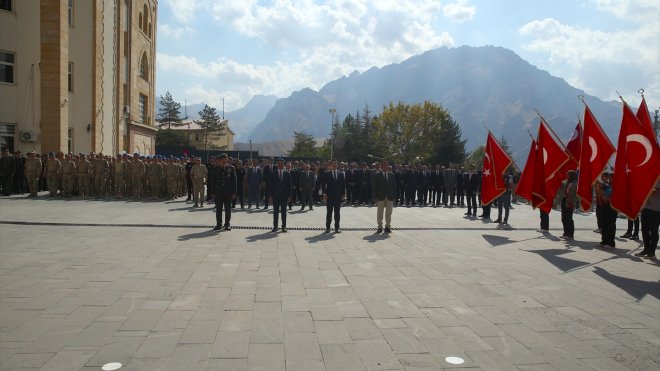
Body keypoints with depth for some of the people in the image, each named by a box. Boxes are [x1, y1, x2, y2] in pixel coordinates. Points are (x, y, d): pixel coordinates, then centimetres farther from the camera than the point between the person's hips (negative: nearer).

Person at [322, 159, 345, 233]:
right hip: (329, 196, -2)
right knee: (329, 212, 3)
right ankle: (327, 227, 8)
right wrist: (324, 193, -10)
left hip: (338, 196, 2)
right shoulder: (326, 174, 2)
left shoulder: (341, 174, 8)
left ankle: (337, 228, 9)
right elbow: (324, 184, -1)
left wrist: (343, 194, 0)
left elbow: (343, 185, 7)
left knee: (337, 213, 5)